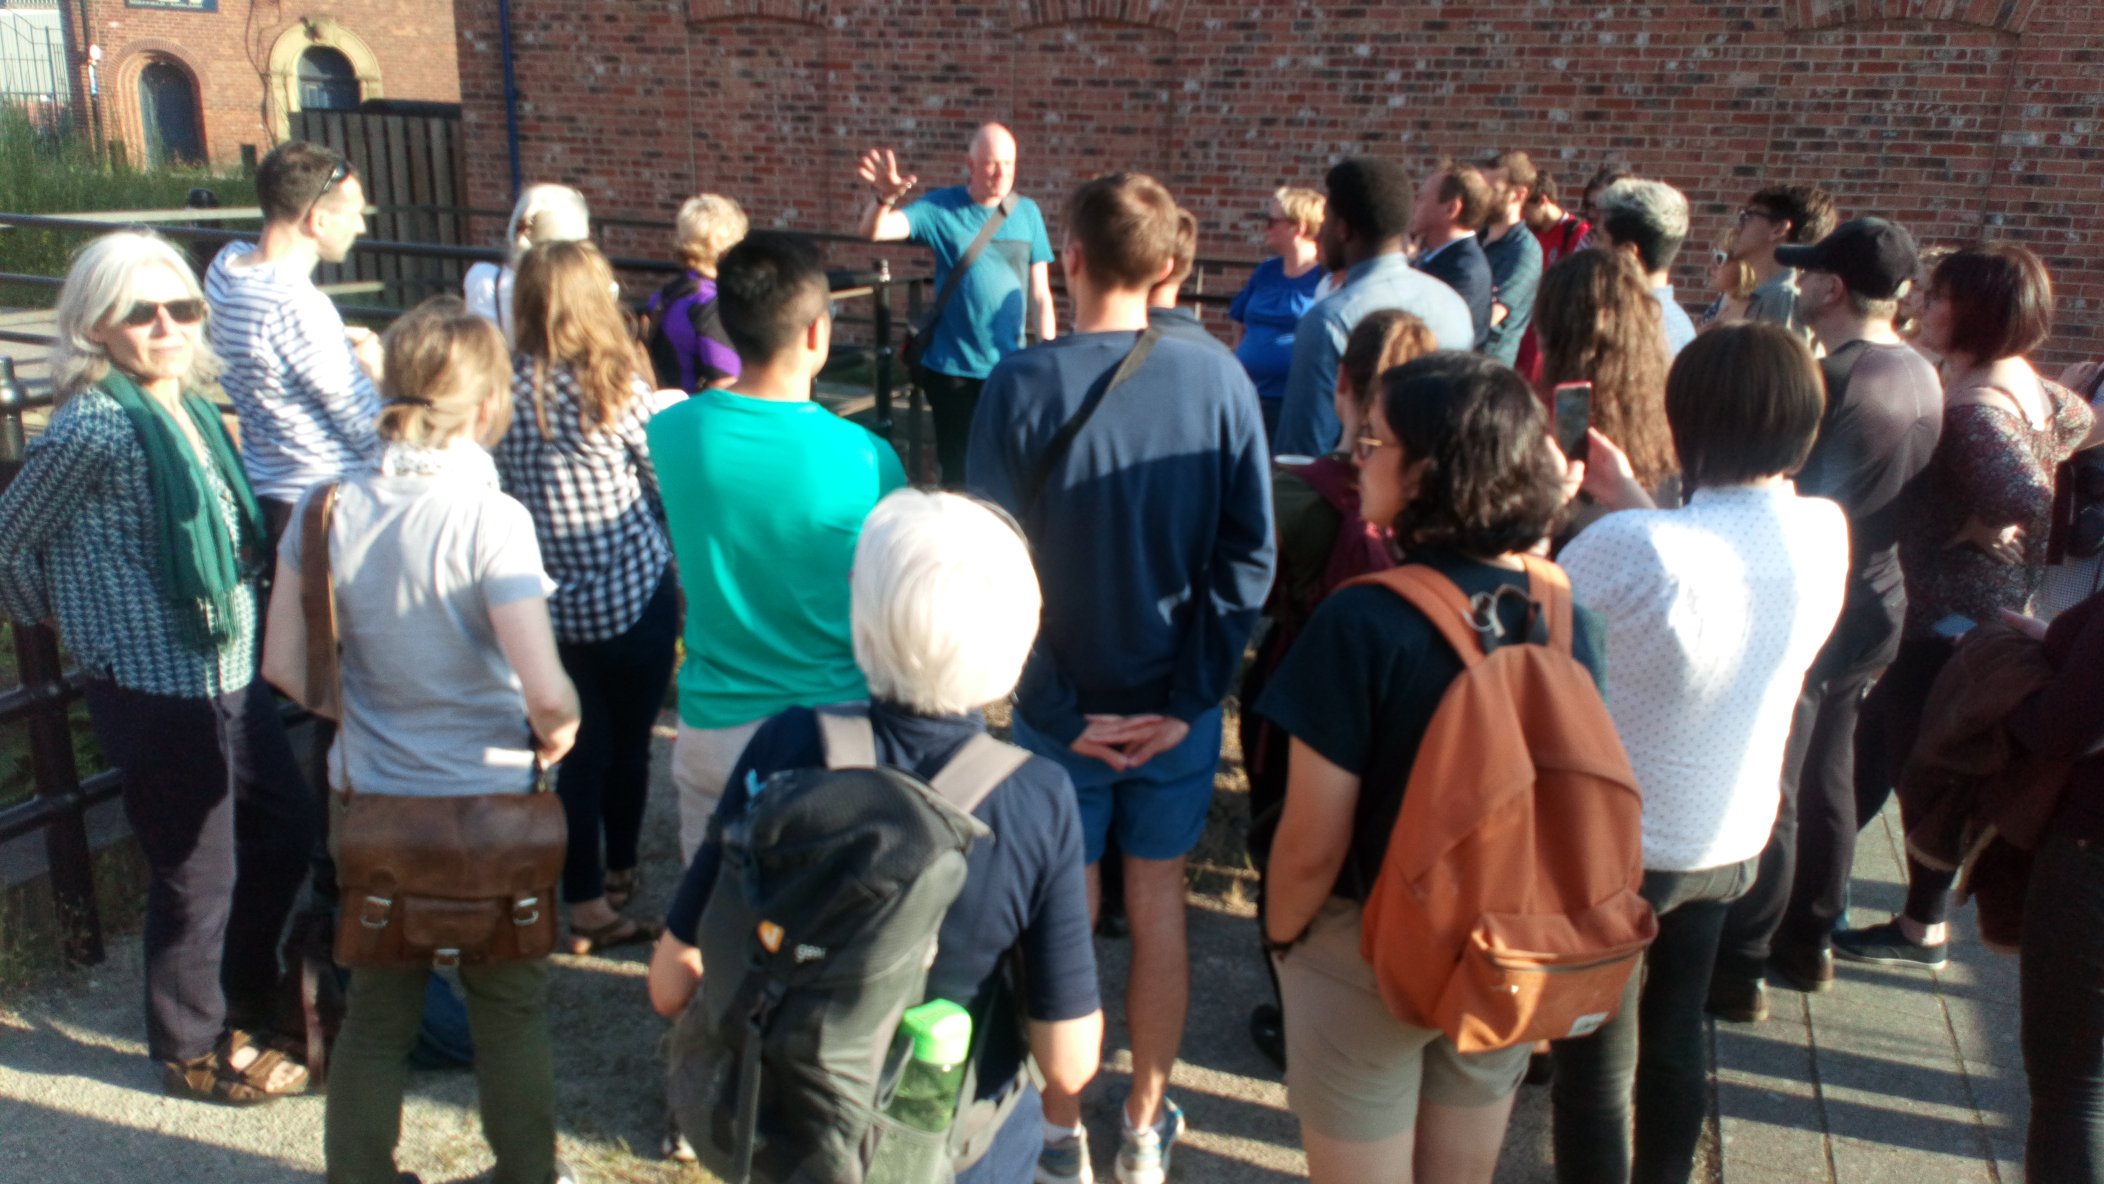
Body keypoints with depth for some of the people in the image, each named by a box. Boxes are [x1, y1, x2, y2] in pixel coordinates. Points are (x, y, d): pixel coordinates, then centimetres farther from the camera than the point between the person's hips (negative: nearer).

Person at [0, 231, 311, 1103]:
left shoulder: (190, 407, 7)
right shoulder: (95, 423, -17)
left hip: (230, 673, 8)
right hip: (154, 691, -8)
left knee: (285, 835, 20)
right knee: (196, 875, 7)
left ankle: (241, 999, 43)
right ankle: (195, 1050, 30)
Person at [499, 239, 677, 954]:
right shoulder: (618, 387, -14)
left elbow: (497, 494, 2)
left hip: (552, 602, 3)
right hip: (633, 597, -3)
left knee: (579, 747, 10)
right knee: (630, 740, 16)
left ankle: (586, 901, 14)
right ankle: (619, 869, 35)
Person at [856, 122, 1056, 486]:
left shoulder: (1027, 213, 1)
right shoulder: (942, 208, -5)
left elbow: (1039, 294, 5)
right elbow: (872, 232, -16)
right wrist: (883, 196, -38)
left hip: (1009, 367, 2)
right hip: (952, 368, -1)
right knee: (957, 471, 9)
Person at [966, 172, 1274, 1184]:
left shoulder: (1021, 385, -15)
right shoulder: (1218, 380, -9)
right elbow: (1249, 555, -10)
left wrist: (1062, 710, -10)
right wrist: (1188, 700, -7)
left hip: (1062, 712, -1)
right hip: (1175, 708, 2)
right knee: (1157, 912, 17)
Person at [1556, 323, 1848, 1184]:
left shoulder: (1632, 547, -31)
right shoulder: (1824, 534, -11)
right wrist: (1627, 496, 7)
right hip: (1731, 841, 6)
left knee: (1595, 1065, 12)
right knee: (1675, 1037, 26)